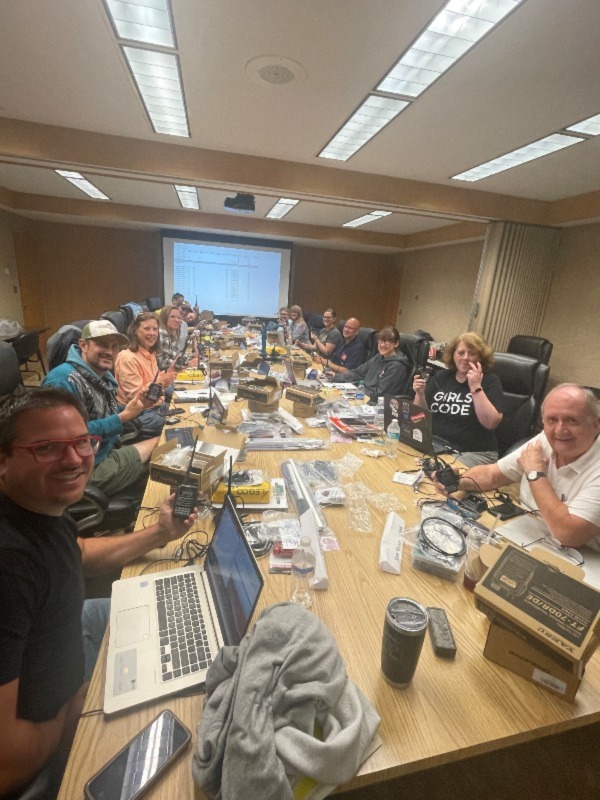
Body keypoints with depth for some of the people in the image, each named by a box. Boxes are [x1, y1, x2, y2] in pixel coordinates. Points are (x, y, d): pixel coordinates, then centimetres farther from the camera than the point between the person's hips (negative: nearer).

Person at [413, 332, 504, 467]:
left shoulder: (490, 381, 0)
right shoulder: (440, 376, 10)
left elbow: (491, 423, -14)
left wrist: (476, 387, -18)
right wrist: (420, 394, -7)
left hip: (475, 453, -3)